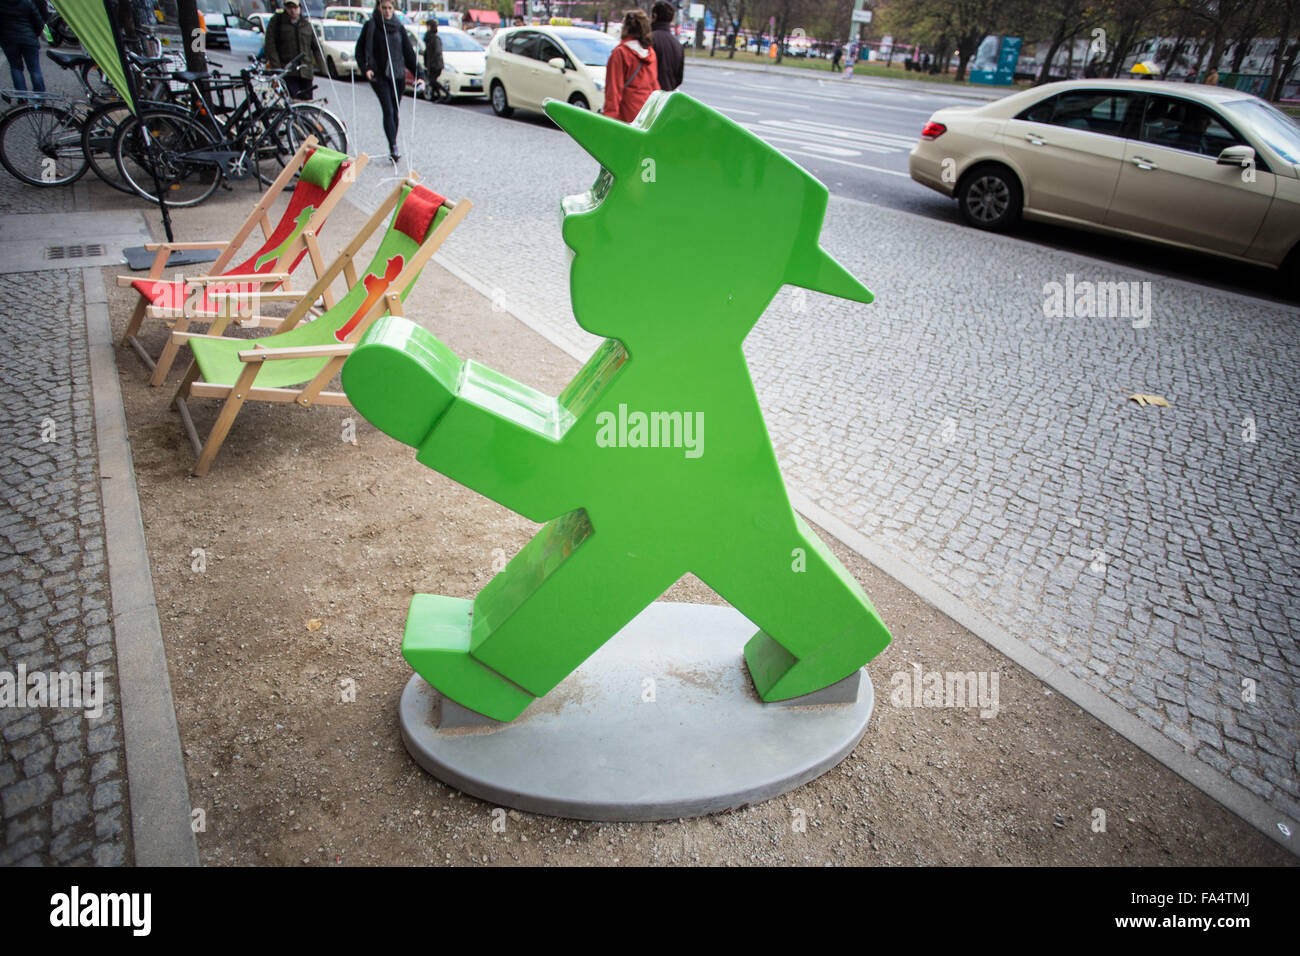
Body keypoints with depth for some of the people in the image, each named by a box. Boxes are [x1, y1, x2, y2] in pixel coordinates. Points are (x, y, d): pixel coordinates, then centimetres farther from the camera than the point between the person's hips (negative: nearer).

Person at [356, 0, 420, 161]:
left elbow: (409, 53, 12)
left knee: (395, 112, 6)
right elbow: (359, 51, 4)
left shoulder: (399, 28, 10)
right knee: (388, 110, -16)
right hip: (379, 75, -3)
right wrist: (365, 68, -10)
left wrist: (417, 74, 4)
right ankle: (393, 146, -21)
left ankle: (393, 147, 16)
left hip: (398, 75, 3)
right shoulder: (370, 26, 2)